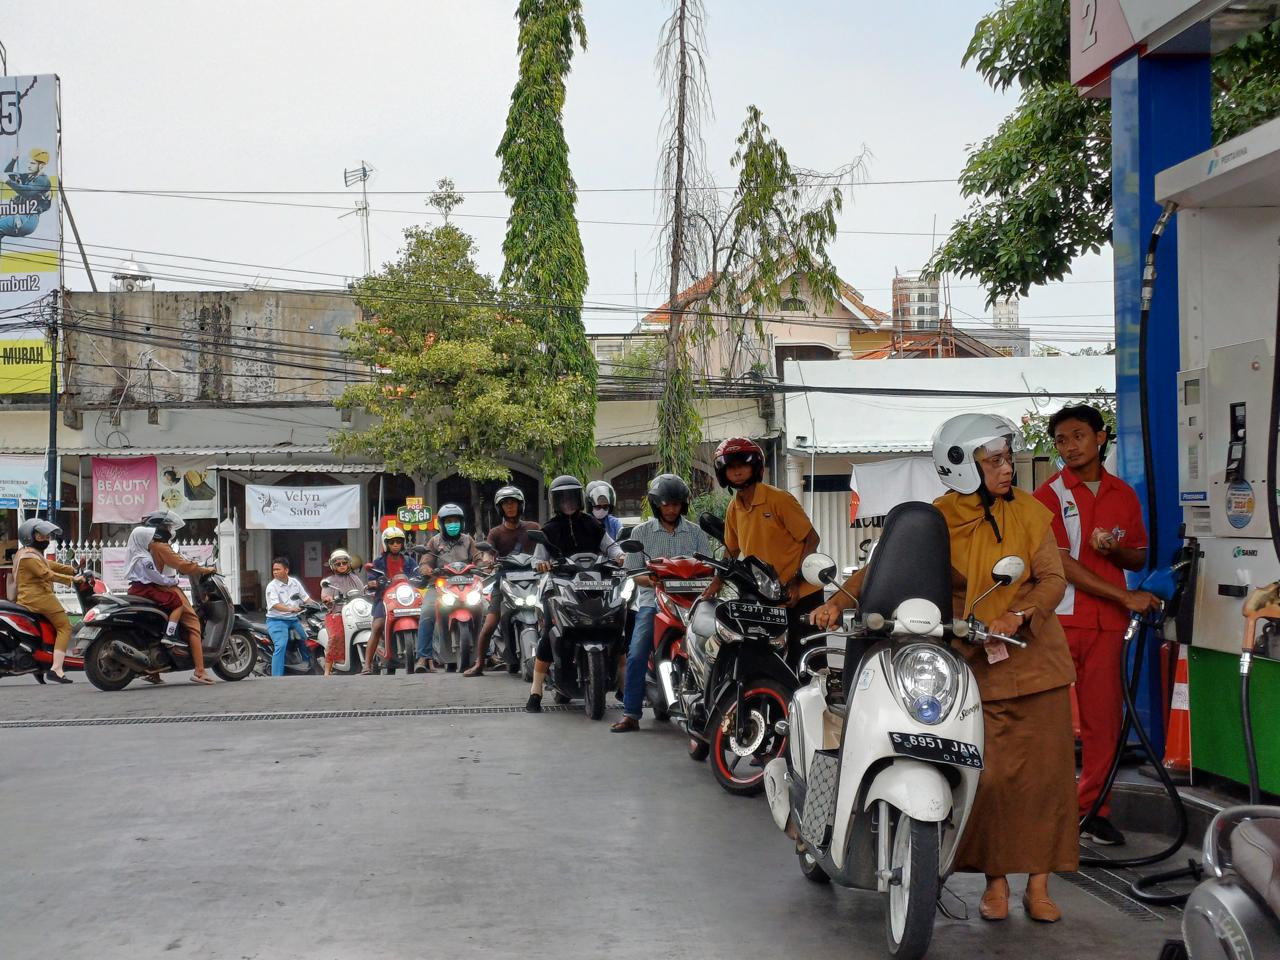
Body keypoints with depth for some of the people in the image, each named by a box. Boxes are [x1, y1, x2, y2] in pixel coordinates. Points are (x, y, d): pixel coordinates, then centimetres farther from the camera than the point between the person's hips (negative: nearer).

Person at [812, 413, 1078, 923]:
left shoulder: (1028, 511, 3)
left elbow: (1053, 578, -2)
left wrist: (1017, 616, -19)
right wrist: (839, 601, -24)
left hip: (1034, 656, 2)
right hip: (975, 665, -2)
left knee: (1043, 769, 1)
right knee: (990, 774, -5)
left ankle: (1039, 884, 11)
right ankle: (996, 879, 10)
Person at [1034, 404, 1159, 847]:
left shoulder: (1124, 495, 13)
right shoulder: (1049, 495, -1)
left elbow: (1139, 559, 18)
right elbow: (1060, 564, -9)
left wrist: (1115, 549, -6)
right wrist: (1125, 596, -11)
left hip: (1108, 622, 4)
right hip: (1059, 619, -4)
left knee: (1104, 715, 3)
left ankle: (1092, 809, 12)